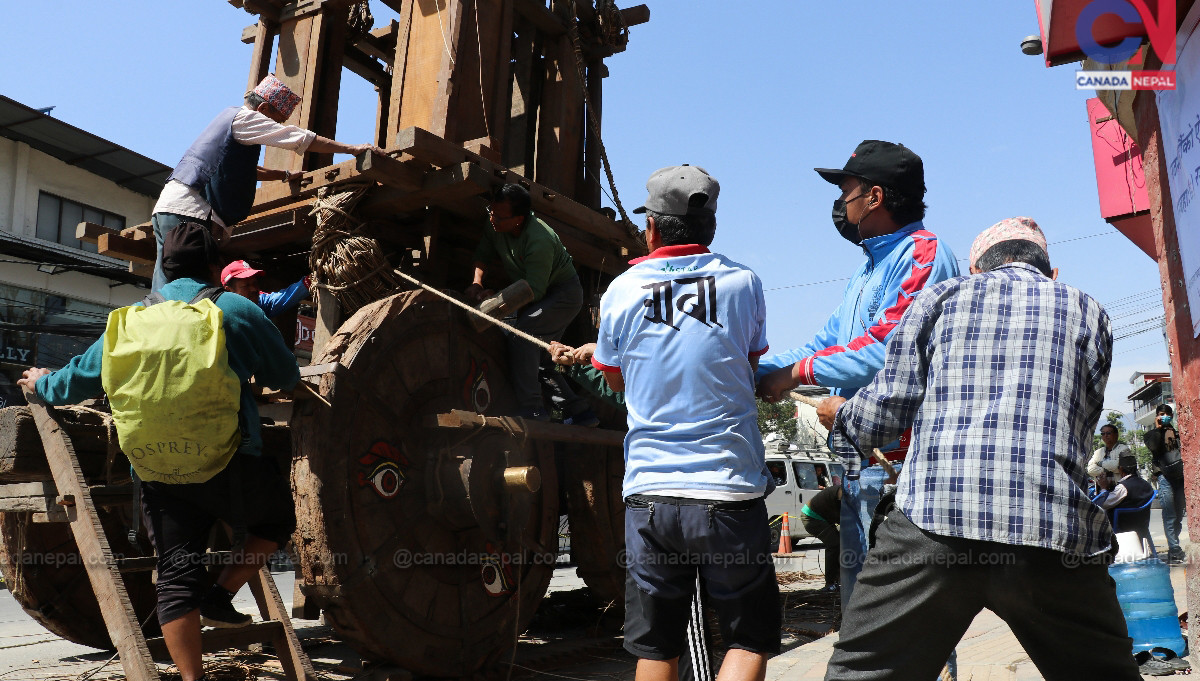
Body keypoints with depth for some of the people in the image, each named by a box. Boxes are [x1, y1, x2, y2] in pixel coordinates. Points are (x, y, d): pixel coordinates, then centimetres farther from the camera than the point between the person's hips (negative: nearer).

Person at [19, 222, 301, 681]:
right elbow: (286, 376, 12)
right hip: (229, 461, -3)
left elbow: (82, 377, 21)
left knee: (176, 577, 7)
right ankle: (219, 595, 10)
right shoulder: (237, 310, 4)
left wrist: (43, 384, 43)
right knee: (279, 517, 21)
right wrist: (258, 376, 36)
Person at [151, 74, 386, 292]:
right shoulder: (245, 118, -3)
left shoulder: (230, 116, 26)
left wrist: (283, 175, 32)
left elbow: (243, 170, 39)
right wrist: (352, 148, -11)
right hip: (188, 211, -10)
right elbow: (300, 138, -10)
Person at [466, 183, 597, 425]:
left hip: (564, 294, -9)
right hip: (537, 296, 9)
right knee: (536, 355, 8)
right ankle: (579, 411, 14)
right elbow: (483, 254, 4)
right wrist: (477, 283, -14)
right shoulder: (494, 226, -10)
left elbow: (534, 290, -31)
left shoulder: (539, 241, -33)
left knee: (520, 333, -27)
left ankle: (531, 410, -24)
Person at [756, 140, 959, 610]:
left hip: (898, 461, -10)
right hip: (857, 465, 10)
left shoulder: (922, 254, -9)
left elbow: (888, 347, -22)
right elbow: (827, 343, 23)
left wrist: (799, 371, -11)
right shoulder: (866, 273, 23)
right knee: (859, 602, 17)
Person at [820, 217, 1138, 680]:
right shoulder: (1089, 312, 19)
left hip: (933, 520, -1)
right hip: (1055, 533, 2)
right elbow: (1081, 423, 23)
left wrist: (841, 415, 30)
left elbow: (888, 406, 9)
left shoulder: (942, 295, 14)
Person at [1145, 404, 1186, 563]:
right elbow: (1154, 447, -13)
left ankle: (1173, 549, 14)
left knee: (1179, 515, 7)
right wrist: (1158, 428, -9)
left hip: (1181, 476, 4)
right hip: (1165, 477, -4)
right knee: (1170, 516, -8)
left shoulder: (1178, 431, 19)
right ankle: (1175, 551, -8)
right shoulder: (1152, 434, 8)